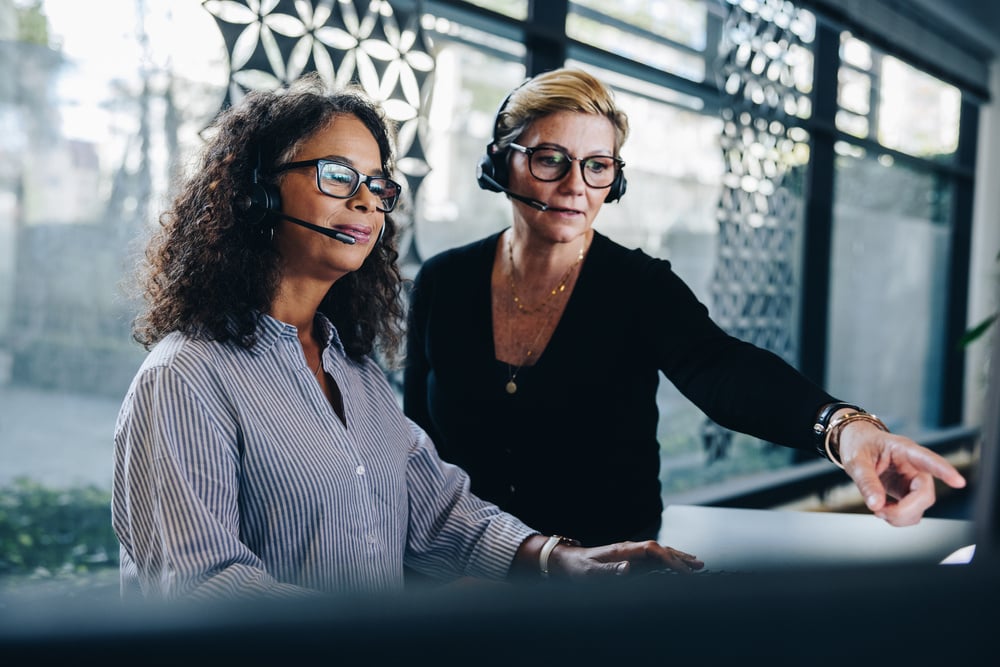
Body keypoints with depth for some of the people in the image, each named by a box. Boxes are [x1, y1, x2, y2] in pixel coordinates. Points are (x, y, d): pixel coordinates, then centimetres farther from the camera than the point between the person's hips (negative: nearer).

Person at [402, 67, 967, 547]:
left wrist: (844, 426, -50)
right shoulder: (444, 284, -5)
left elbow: (720, 368, -31)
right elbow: (417, 440, 2)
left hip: (613, 560, -1)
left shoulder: (640, 288, -11)